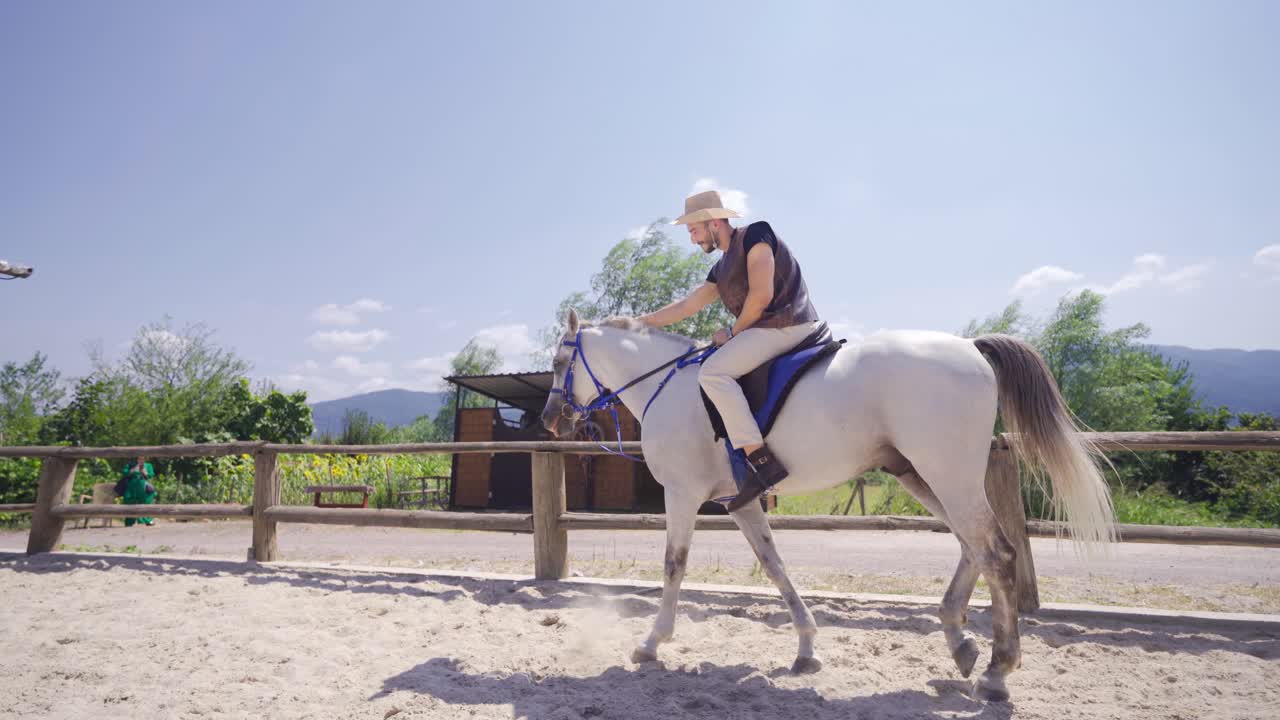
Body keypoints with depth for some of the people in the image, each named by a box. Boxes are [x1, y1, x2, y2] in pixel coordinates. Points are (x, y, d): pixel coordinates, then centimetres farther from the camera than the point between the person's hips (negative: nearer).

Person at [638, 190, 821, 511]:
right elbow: (686, 306, 23)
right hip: (769, 330, 10)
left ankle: (763, 462, -29)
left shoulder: (755, 235, -5)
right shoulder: (722, 267, 20)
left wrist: (733, 332, -4)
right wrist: (635, 322, 22)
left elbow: (761, 295, -16)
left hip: (787, 325, -10)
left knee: (713, 372, -23)